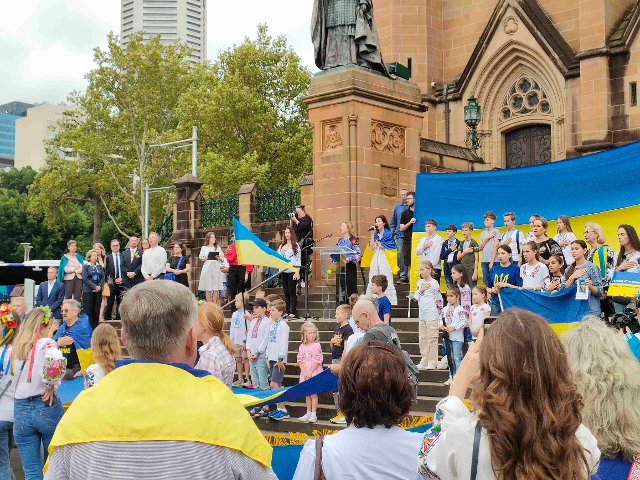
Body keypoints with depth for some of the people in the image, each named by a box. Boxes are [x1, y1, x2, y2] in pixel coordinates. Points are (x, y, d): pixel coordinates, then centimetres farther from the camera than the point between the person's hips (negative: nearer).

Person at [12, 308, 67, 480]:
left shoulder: (16, 347, 10)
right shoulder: (46, 344, -8)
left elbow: (14, 377, 15)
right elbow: (57, 361, -29)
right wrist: (51, 386, -14)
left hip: (20, 409, 4)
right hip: (46, 407, -4)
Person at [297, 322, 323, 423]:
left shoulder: (317, 346, -7)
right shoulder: (302, 347, 6)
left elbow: (317, 361, -11)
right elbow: (300, 360, 3)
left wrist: (310, 372, -14)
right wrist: (305, 372, -10)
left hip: (314, 372, -4)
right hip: (304, 373, 5)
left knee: (313, 393, -2)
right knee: (307, 393, 11)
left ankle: (313, 414, 2)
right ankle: (308, 413, 19)